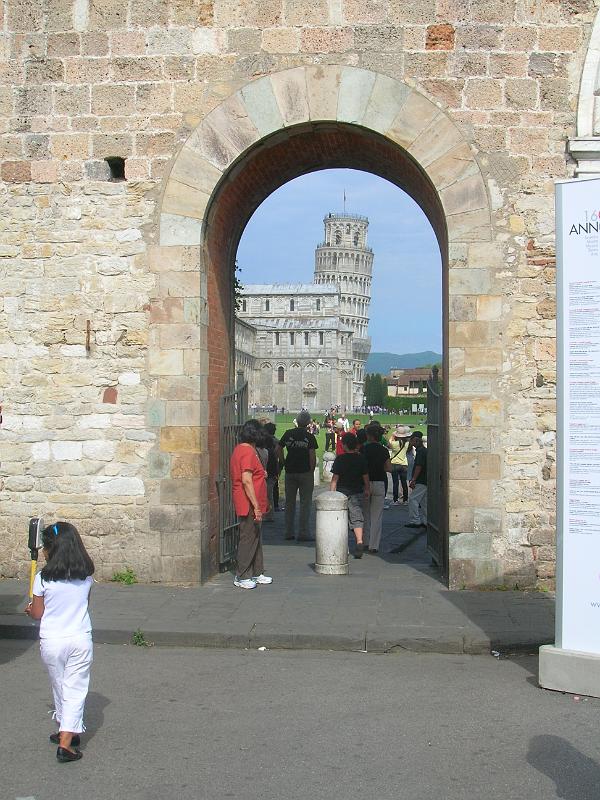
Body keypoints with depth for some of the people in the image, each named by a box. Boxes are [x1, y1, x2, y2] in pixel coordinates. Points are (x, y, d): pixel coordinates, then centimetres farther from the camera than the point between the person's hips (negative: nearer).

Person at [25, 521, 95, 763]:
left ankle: (67, 732, 34)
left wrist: (29, 609, 18)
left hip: (51, 641, -1)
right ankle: (66, 741, -3)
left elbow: (37, 614, -3)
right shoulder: (86, 576, -3)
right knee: (75, 689, 4)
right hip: (81, 639, 1)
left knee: (59, 687, 18)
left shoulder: (43, 579, -13)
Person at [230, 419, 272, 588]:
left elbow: (244, 477, 22)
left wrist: (260, 474, 20)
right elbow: (246, 480, -24)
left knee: (255, 538, 16)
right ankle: (241, 577, 4)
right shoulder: (248, 452, -18)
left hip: (250, 505, 10)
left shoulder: (239, 449, 12)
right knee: (248, 539, -3)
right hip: (249, 505, -10)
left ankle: (256, 574, 23)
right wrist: (256, 506, -23)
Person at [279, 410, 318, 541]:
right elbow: (312, 456, -11)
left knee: (289, 502, 11)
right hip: (305, 472, -4)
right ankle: (303, 533, 0)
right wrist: (312, 470, -1)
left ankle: (289, 532, 14)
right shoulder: (309, 437, -8)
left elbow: (279, 449, 5)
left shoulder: (288, 434, 3)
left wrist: (284, 464, 11)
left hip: (290, 472, 4)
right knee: (305, 503, 2)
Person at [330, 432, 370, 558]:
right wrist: (367, 490, 17)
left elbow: (335, 478, -9)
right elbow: (366, 477, 5)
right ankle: (359, 541, -20)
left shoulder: (340, 459, -8)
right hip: (357, 492, 2)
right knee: (357, 517, 1)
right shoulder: (361, 458, 0)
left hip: (342, 491, -2)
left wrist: (332, 492, -4)